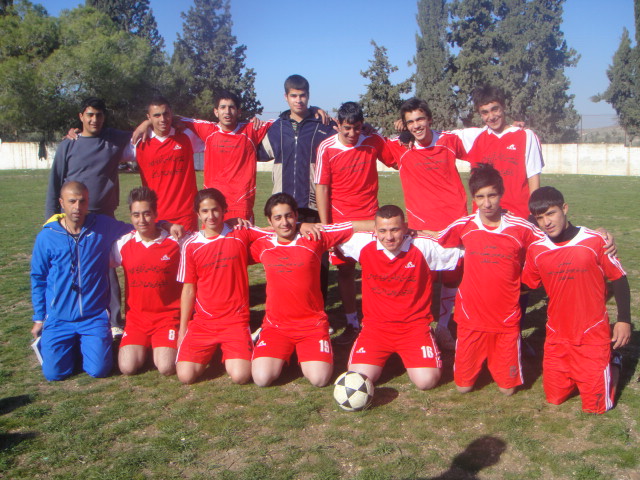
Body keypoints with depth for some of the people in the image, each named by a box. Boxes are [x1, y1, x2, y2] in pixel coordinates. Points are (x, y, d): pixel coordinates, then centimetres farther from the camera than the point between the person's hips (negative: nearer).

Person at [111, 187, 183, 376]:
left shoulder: (175, 242, -5)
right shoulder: (123, 243, 1)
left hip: (168, 316, -2)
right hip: (136, 317, 2)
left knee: (166, 367, -20)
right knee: (128, 367, -16)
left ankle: (165, 347, 15)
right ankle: (144, 346, 17)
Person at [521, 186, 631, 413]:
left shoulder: (595, 241, -12)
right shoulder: (536, 250, -3)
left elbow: (618, 279, -3)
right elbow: (526, 285, 9)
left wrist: (624, 320, -5)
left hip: (593, 335, -3)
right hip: (556, 337, 4)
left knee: (597, 406, 1)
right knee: (554, 399, 10)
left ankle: (612, 361, 28)